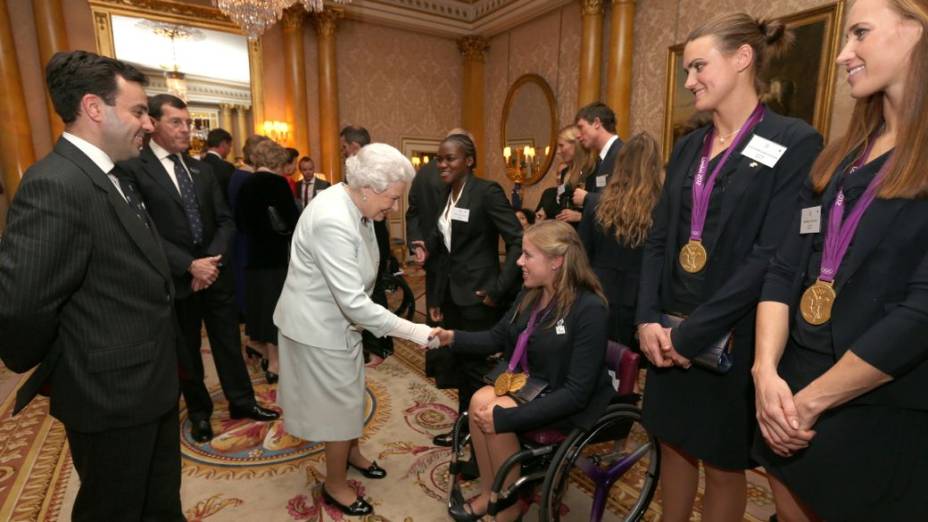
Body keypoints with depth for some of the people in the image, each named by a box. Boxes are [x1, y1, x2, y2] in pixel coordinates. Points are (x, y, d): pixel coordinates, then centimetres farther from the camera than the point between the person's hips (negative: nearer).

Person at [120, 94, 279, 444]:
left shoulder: (202, 169, 8)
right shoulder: (133, 169, -9)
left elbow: (225, 221, 6)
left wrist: (212, 260, -9)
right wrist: (190, 266, -20)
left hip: (214, 272, 4)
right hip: (176, 280, -4)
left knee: (229, 343, 14)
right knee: (186, 352, 14)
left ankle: (241, 401, 31)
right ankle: (199, 411, 34)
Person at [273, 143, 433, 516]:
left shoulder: (355, 206, -4)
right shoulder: (333, 221, -33)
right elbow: (353, 302, -33)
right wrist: (412, 331, -29)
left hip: (338, 317, 9)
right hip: (319, 324, -9)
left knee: (349, 393, 24)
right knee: (340, 402, 7)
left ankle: (351, 452, 49)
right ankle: (335, 485, 31)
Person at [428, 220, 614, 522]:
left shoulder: (589, 309, -25)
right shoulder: (531, 294, -2)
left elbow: (577, 392, -26)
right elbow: (496, 338, 9)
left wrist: (505, 418, -29)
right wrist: (452, 338, -9)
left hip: (570, 405, -6)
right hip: (530, 383, 6)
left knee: (496, 415, -25)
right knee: (480, 401, -20)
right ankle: (489, 495, 0)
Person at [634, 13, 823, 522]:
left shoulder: (794, 143, -8)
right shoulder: (688, 147, 9)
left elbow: (773, 256, -17)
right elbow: (659, 239, 6)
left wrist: (692, 332, -18)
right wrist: (649, 318, -6)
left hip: (731, 338, -5)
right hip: (671, 332, 5)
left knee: (723, 464, 13)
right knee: (674, 445, 19)